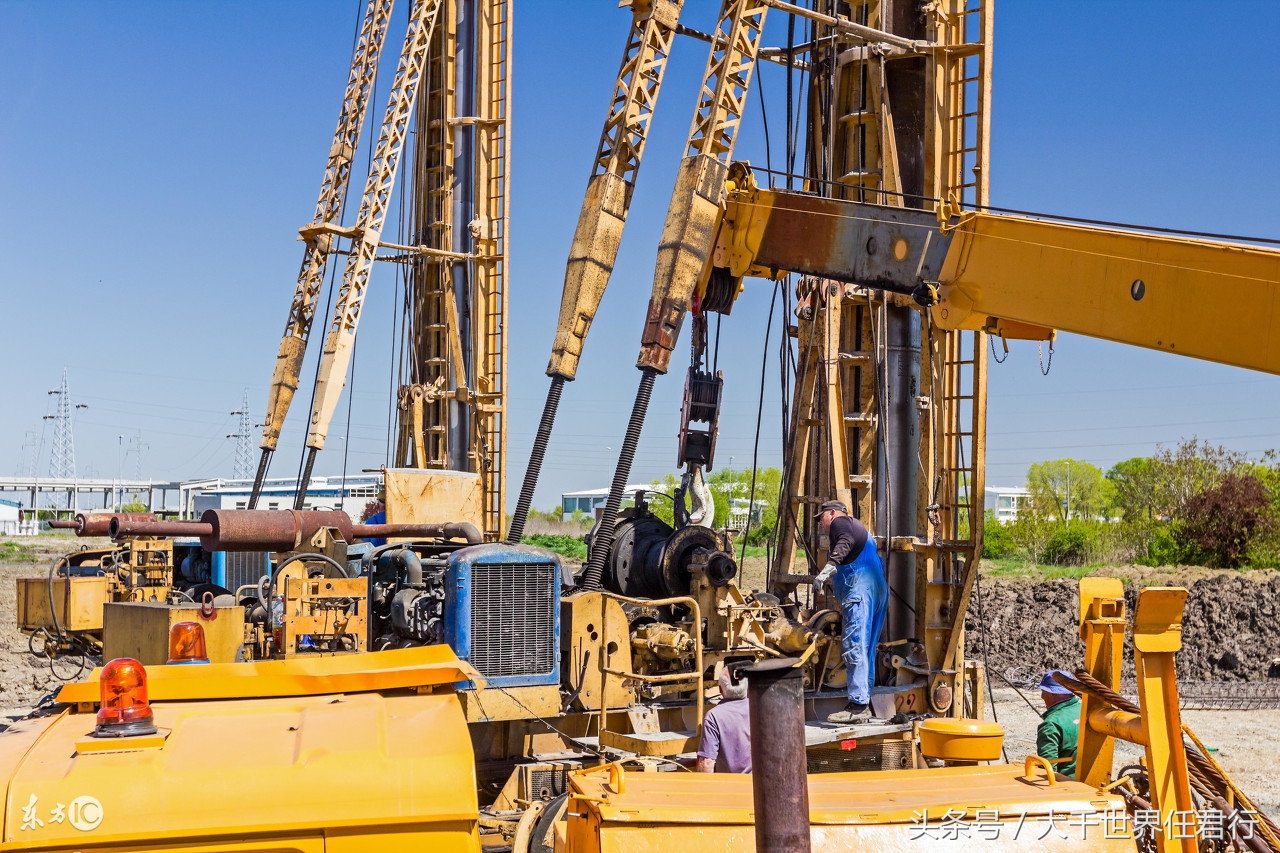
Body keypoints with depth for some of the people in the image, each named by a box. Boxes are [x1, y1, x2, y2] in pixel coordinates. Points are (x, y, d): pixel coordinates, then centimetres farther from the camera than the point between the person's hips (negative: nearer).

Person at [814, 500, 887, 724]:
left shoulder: (840, 522, 5)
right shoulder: (857, 527, 34)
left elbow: (846, 542, -18)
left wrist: (829, 566, -32)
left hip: (859, 589, -10)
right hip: (879, 588, 10)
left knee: (854, 647, -14)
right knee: (866, 648, 11)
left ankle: (857, 704, -19)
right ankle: (864, 703, 13)